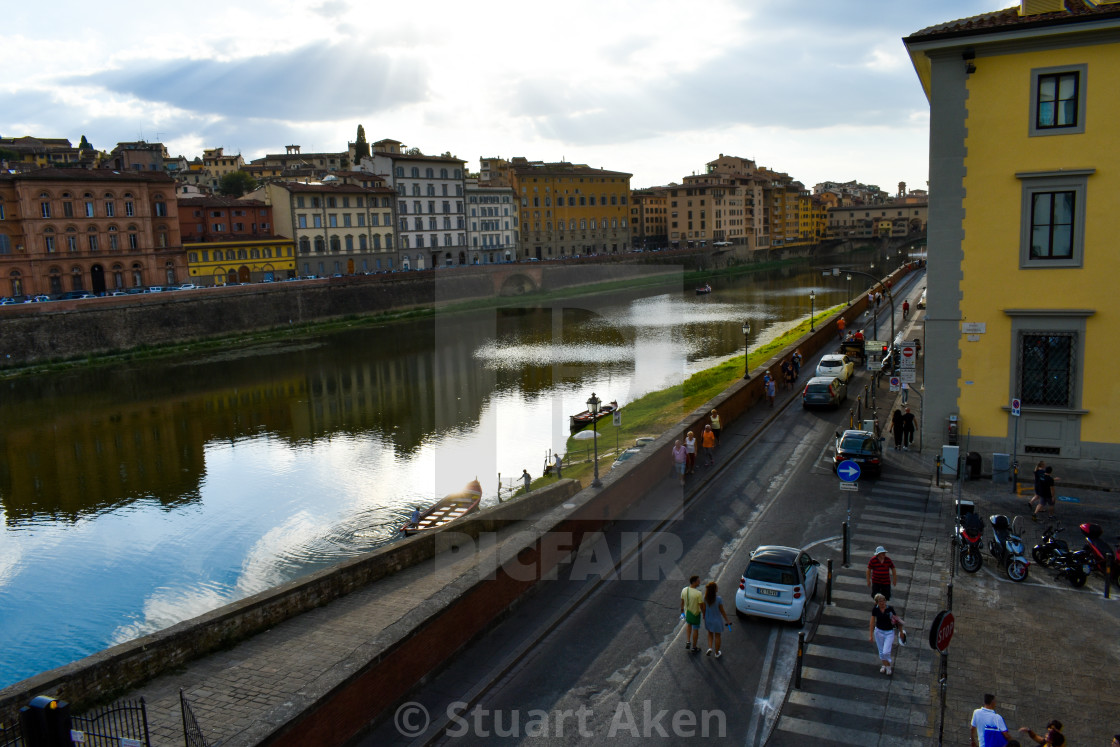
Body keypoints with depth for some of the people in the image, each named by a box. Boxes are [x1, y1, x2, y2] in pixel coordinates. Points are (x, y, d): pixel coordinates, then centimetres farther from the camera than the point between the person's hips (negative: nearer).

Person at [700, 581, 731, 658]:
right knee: (717, 636, 17)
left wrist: (704, 616, 16)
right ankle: (717, 653, 31)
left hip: (708, 619, 3)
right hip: (717, 620, -3)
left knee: (710, 634, 27)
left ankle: (710, 648, 10)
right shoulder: (719, 599, -26)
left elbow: (703, 609, -4)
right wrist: (727, 620, -3)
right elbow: (722, 611, -17)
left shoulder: (705, 598, -15)